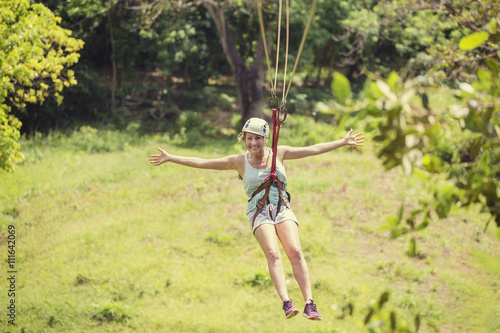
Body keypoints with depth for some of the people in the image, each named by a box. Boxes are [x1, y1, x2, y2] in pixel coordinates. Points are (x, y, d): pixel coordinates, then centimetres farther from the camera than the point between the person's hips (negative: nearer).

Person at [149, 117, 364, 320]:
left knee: (295, 251, -21)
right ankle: (286, 303, -37)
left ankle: (309, 304, -25)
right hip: (259, 212, -1)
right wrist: (170, 158, 2)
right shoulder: (239, 161, 7)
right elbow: (202, 163, 6)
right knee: (273, 254, -25)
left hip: (282, 208, 1)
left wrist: (343, 142, 15)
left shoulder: (279, 153, 11)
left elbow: (313, 149, 15)